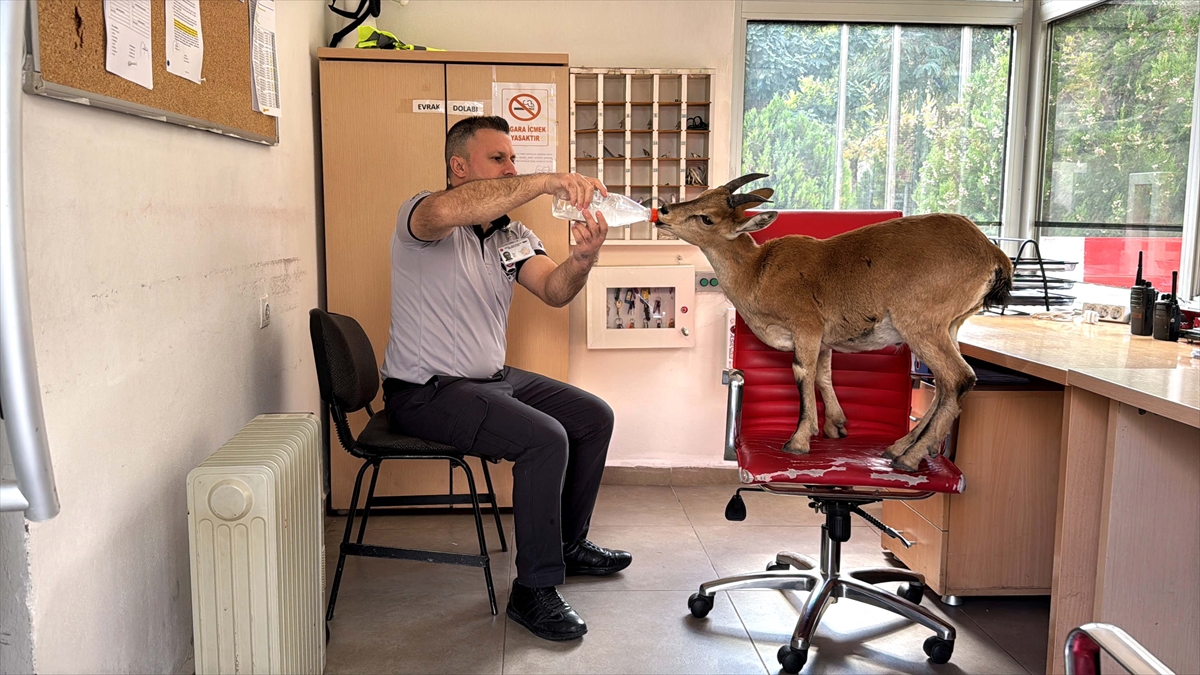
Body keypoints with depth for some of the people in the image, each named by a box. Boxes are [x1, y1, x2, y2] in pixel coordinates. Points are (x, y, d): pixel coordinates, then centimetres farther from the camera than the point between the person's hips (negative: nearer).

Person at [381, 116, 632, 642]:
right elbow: (445, 212, -41)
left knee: (594, 417, 7)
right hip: (425, 392, -9)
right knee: (545, 438, -25)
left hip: (492, 378, 9)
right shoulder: (419, 217, -14)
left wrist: (583, 257, -32)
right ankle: (534, 590, -10)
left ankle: (568, 544, 25)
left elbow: (554, 290, -9)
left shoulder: (512, 233, 9)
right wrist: (547, 181, -43)